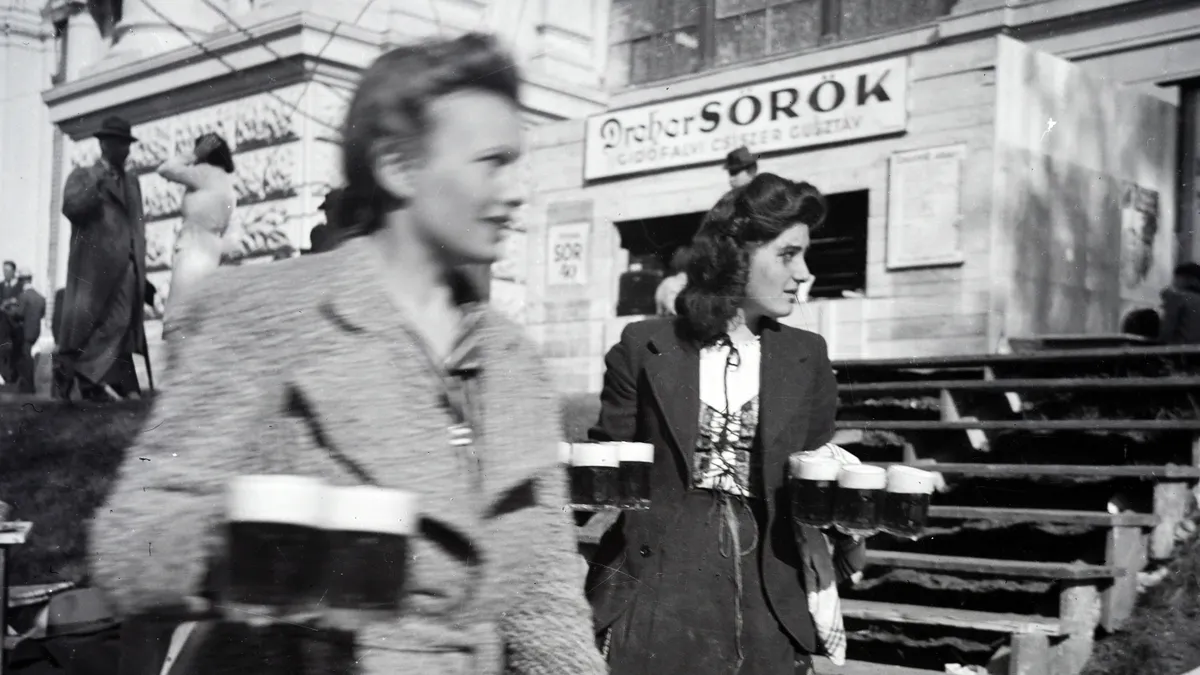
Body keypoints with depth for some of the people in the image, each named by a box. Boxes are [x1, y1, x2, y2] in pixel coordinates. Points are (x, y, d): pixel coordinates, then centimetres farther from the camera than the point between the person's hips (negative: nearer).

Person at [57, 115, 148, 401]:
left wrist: (140, 265, 12)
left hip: (125, 264, 5)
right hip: (94, 263, -5)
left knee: (119, 323, -6)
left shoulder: (132, 182, 26)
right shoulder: (82, 175, 10)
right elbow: (71, 208, -9)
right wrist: (97, 182, -10)